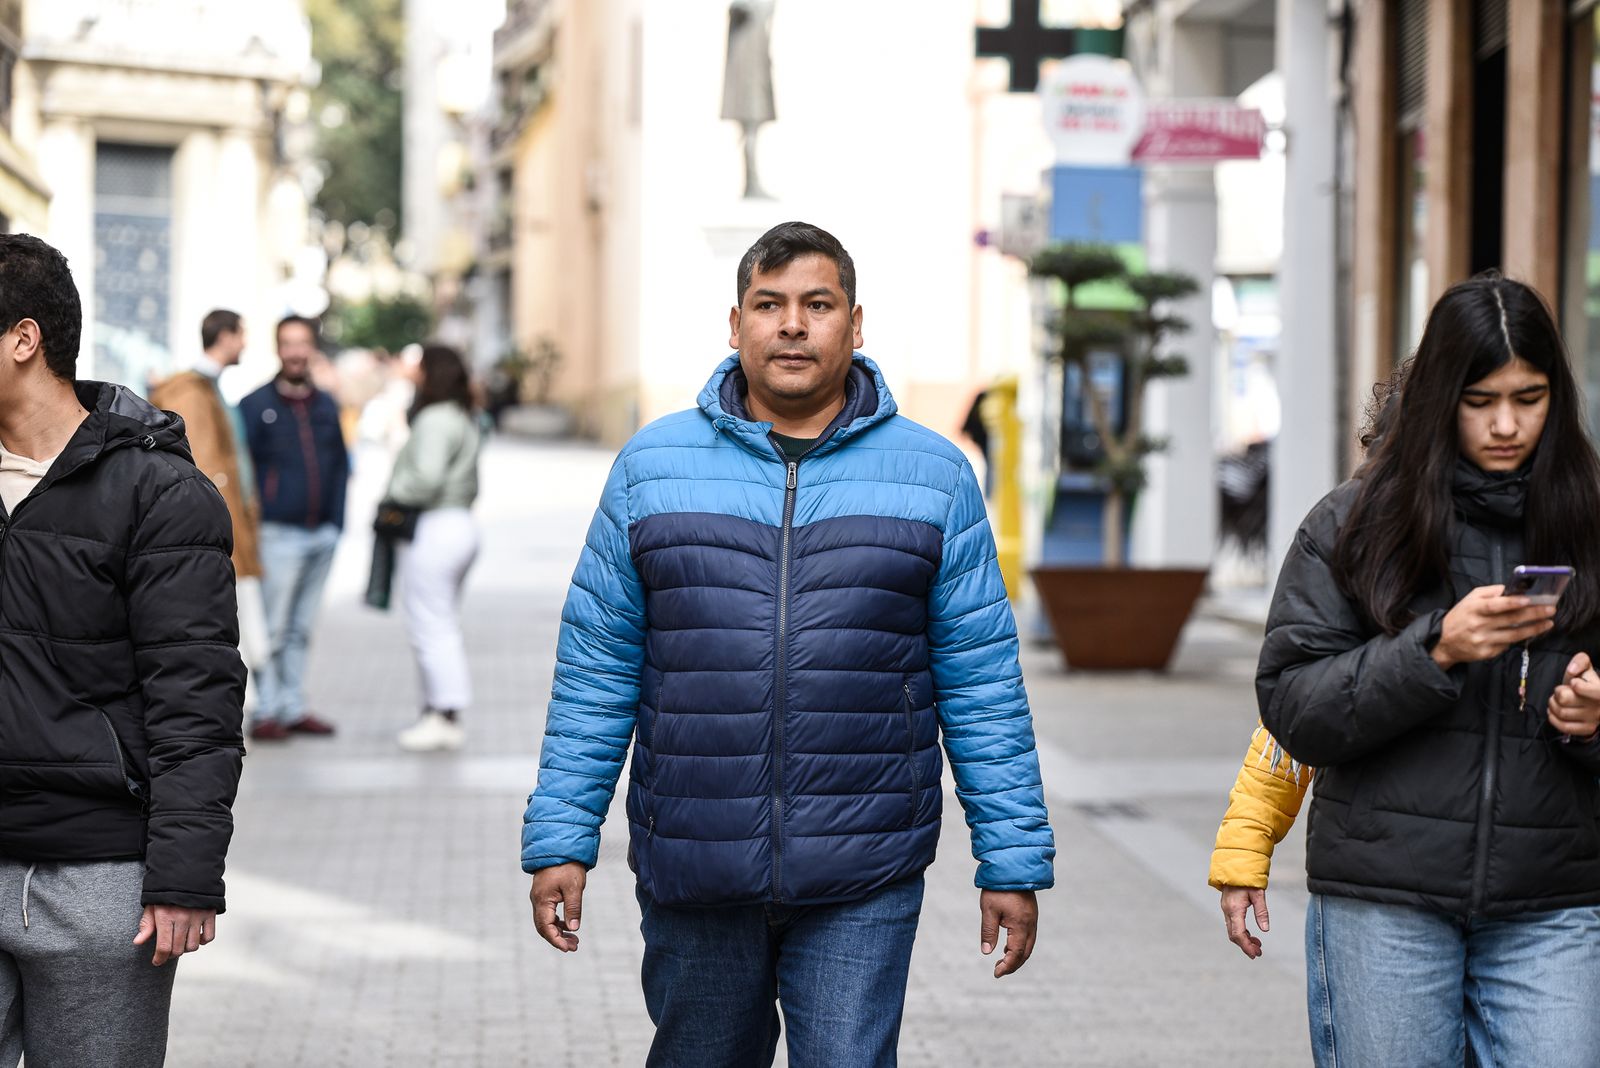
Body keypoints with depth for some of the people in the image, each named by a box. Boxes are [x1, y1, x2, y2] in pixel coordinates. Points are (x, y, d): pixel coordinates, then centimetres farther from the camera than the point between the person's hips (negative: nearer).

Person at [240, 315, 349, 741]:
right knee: (272, 628, -6)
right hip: (279, 534, -5)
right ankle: (266, 710, -3)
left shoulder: (327, 406, 13)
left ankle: (293, 707, 15)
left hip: (322, 534, 5)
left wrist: (336, 522, 8)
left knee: (301, 628, 10)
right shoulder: (256, 405, -3)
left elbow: (340, 466, 17)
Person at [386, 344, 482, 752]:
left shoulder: (435, 420, -15)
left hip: (433, 531, -10)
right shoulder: (465, 421, 17)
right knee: (443, 628, 14)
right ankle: (441, 713, 18)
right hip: (460, 524, 10)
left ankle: (443, 716, -4)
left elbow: (426, 477, -25)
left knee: (432, 628, -5)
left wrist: (392, 496, -11)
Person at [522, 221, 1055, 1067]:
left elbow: (982, 685, 3)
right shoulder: (651, 468, 5)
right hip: (692, 875, 2)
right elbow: (596, 673, 5)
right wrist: (560, 840, 0)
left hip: (862, 886, -1)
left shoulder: (934, 476, 4)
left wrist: (1014, 864, 1)